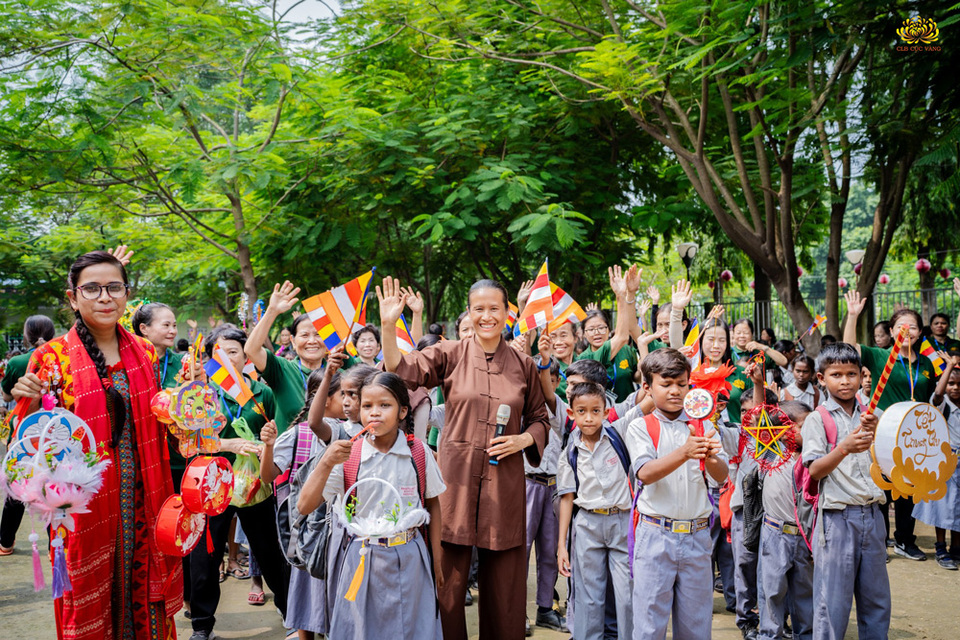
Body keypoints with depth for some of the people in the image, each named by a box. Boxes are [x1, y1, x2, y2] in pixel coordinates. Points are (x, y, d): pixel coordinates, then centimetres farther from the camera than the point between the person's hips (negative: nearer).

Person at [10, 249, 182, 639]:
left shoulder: (144, 352, 6)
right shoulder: (52, 356, -6)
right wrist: (31, 403, -22)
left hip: (141, 502, 3)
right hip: (86, 505, -3)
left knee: (146, 603, 11)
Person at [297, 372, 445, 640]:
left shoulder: (418, 453, -4)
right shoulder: (347, 456, -6)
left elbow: (433, 504, 7)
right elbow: (305, 506, -11)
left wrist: (436, 560, 7)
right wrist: (326, 463, -23)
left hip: (409, 560, 0)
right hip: (362, 561, 0)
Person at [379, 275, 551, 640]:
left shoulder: (524, 366, 6)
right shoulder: (450, 355, 2)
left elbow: (539, 418, 15)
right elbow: (401, 372, -9)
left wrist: (523, 439, -5)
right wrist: (388, 327, -23)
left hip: (504, 482, 1)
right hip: (456, 476, -1)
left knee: (503, 584, 9)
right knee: (448, 580, 2)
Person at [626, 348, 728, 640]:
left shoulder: (703, 427, 8)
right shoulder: (640, 427, 0)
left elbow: (721, 476, -2)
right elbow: (646, 473, -15)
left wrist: (710, 457, -26)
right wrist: (684, 453, -31)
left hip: (697, 536, 3)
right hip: (656, 535, -3)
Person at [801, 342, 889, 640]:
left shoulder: (871, 416, 11)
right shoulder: (818, 419, -3)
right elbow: (815, 471, -11)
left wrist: (876, 434, -12)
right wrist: (844, 448, -27)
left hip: (872, 514, 5)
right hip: (837, 516, -5)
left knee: (876, 598, 13)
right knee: (833, 602, -1)